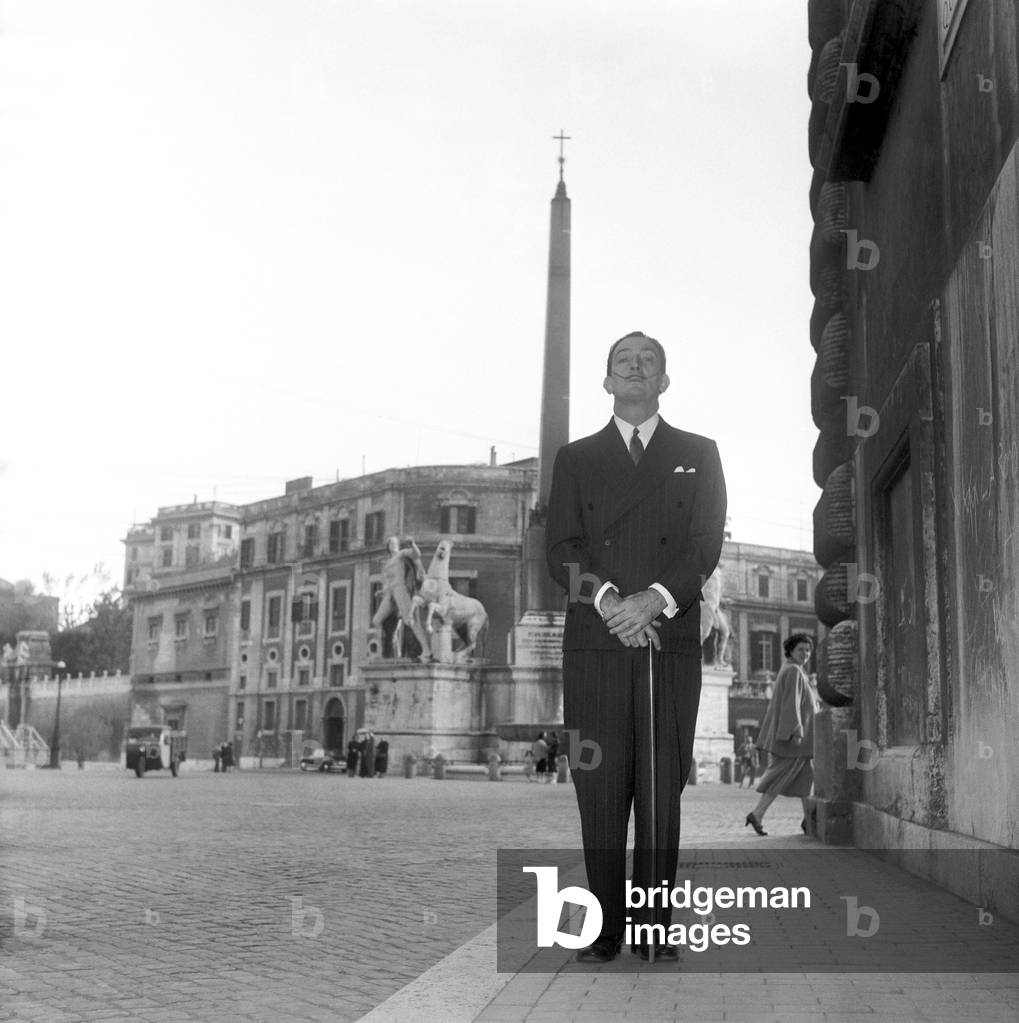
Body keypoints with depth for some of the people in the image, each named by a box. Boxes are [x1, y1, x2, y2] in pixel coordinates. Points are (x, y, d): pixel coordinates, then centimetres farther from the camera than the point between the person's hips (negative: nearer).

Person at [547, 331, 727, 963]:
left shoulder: (698, 455, 17)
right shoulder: (576, 459, 17)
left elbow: (707, 544, 4)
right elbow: (561, 549, 5)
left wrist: (656, 598, -13)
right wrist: (607, 601, -13)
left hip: (671, 640, 0)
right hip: (594, 644, 0)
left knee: (663, 787, -3)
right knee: (601, 788, -3)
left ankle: (655, 927, 3)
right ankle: (607, 927, 2)